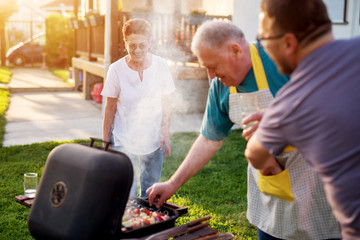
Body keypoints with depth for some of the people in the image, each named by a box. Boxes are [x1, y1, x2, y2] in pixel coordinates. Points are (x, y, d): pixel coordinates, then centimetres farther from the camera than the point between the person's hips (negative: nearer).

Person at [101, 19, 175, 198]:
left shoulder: (161, 66, -6)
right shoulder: (116, 69, -9)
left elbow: (166, 103, 3)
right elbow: (110, 109, -1)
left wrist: (166, 135, 0)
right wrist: (105, 141, 1)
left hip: (153, 140, 2)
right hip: (124, 141, -1)